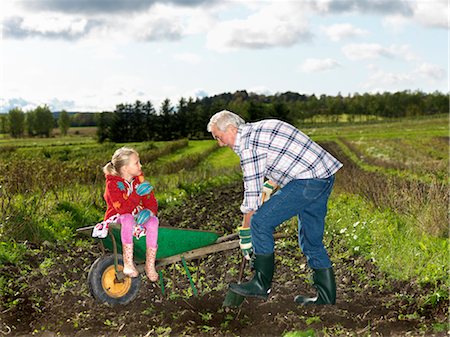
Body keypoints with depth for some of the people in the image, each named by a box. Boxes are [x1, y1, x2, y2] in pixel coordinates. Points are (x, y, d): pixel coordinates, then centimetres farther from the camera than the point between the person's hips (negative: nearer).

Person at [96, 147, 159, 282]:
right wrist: (137, 194, -37)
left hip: (137, 216, 5)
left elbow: (151, 201, 1)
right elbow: (122, 208, -27)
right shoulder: (112, 184, -15)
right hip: (117, 219, -5)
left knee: (153, 221, -28)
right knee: (128, 219, -39)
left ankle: (150, 264, -26)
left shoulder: (139, 179, 3)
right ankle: (128, 263, -36)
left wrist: (149, 210, -23)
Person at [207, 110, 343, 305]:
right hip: (325, 176, 10)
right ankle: (326, 298, 20)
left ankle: (261, 285, 4)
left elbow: (252, 194, -10)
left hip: (307, 180, -10)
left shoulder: (248, 143, -11)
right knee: (312, 240, 15)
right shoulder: (259, 129, 19)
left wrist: (245, 233, -1)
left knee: (261, 222, -6)